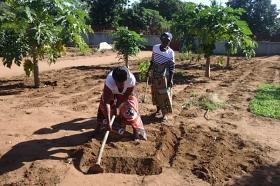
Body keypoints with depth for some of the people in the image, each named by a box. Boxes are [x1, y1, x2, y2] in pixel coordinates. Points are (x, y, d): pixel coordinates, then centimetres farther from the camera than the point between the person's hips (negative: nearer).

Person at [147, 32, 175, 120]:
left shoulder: (171, 52, -14)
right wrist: (148, 70, 13)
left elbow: (172, 67, -11)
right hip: (154, 75, 5)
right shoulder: (155, 47, -3)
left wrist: (171, 79, -16)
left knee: (164, 94, 0)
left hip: (164, 76, -4)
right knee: (155, 93, 15)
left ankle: (164, 114, 13)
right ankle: (158, 109, 34)